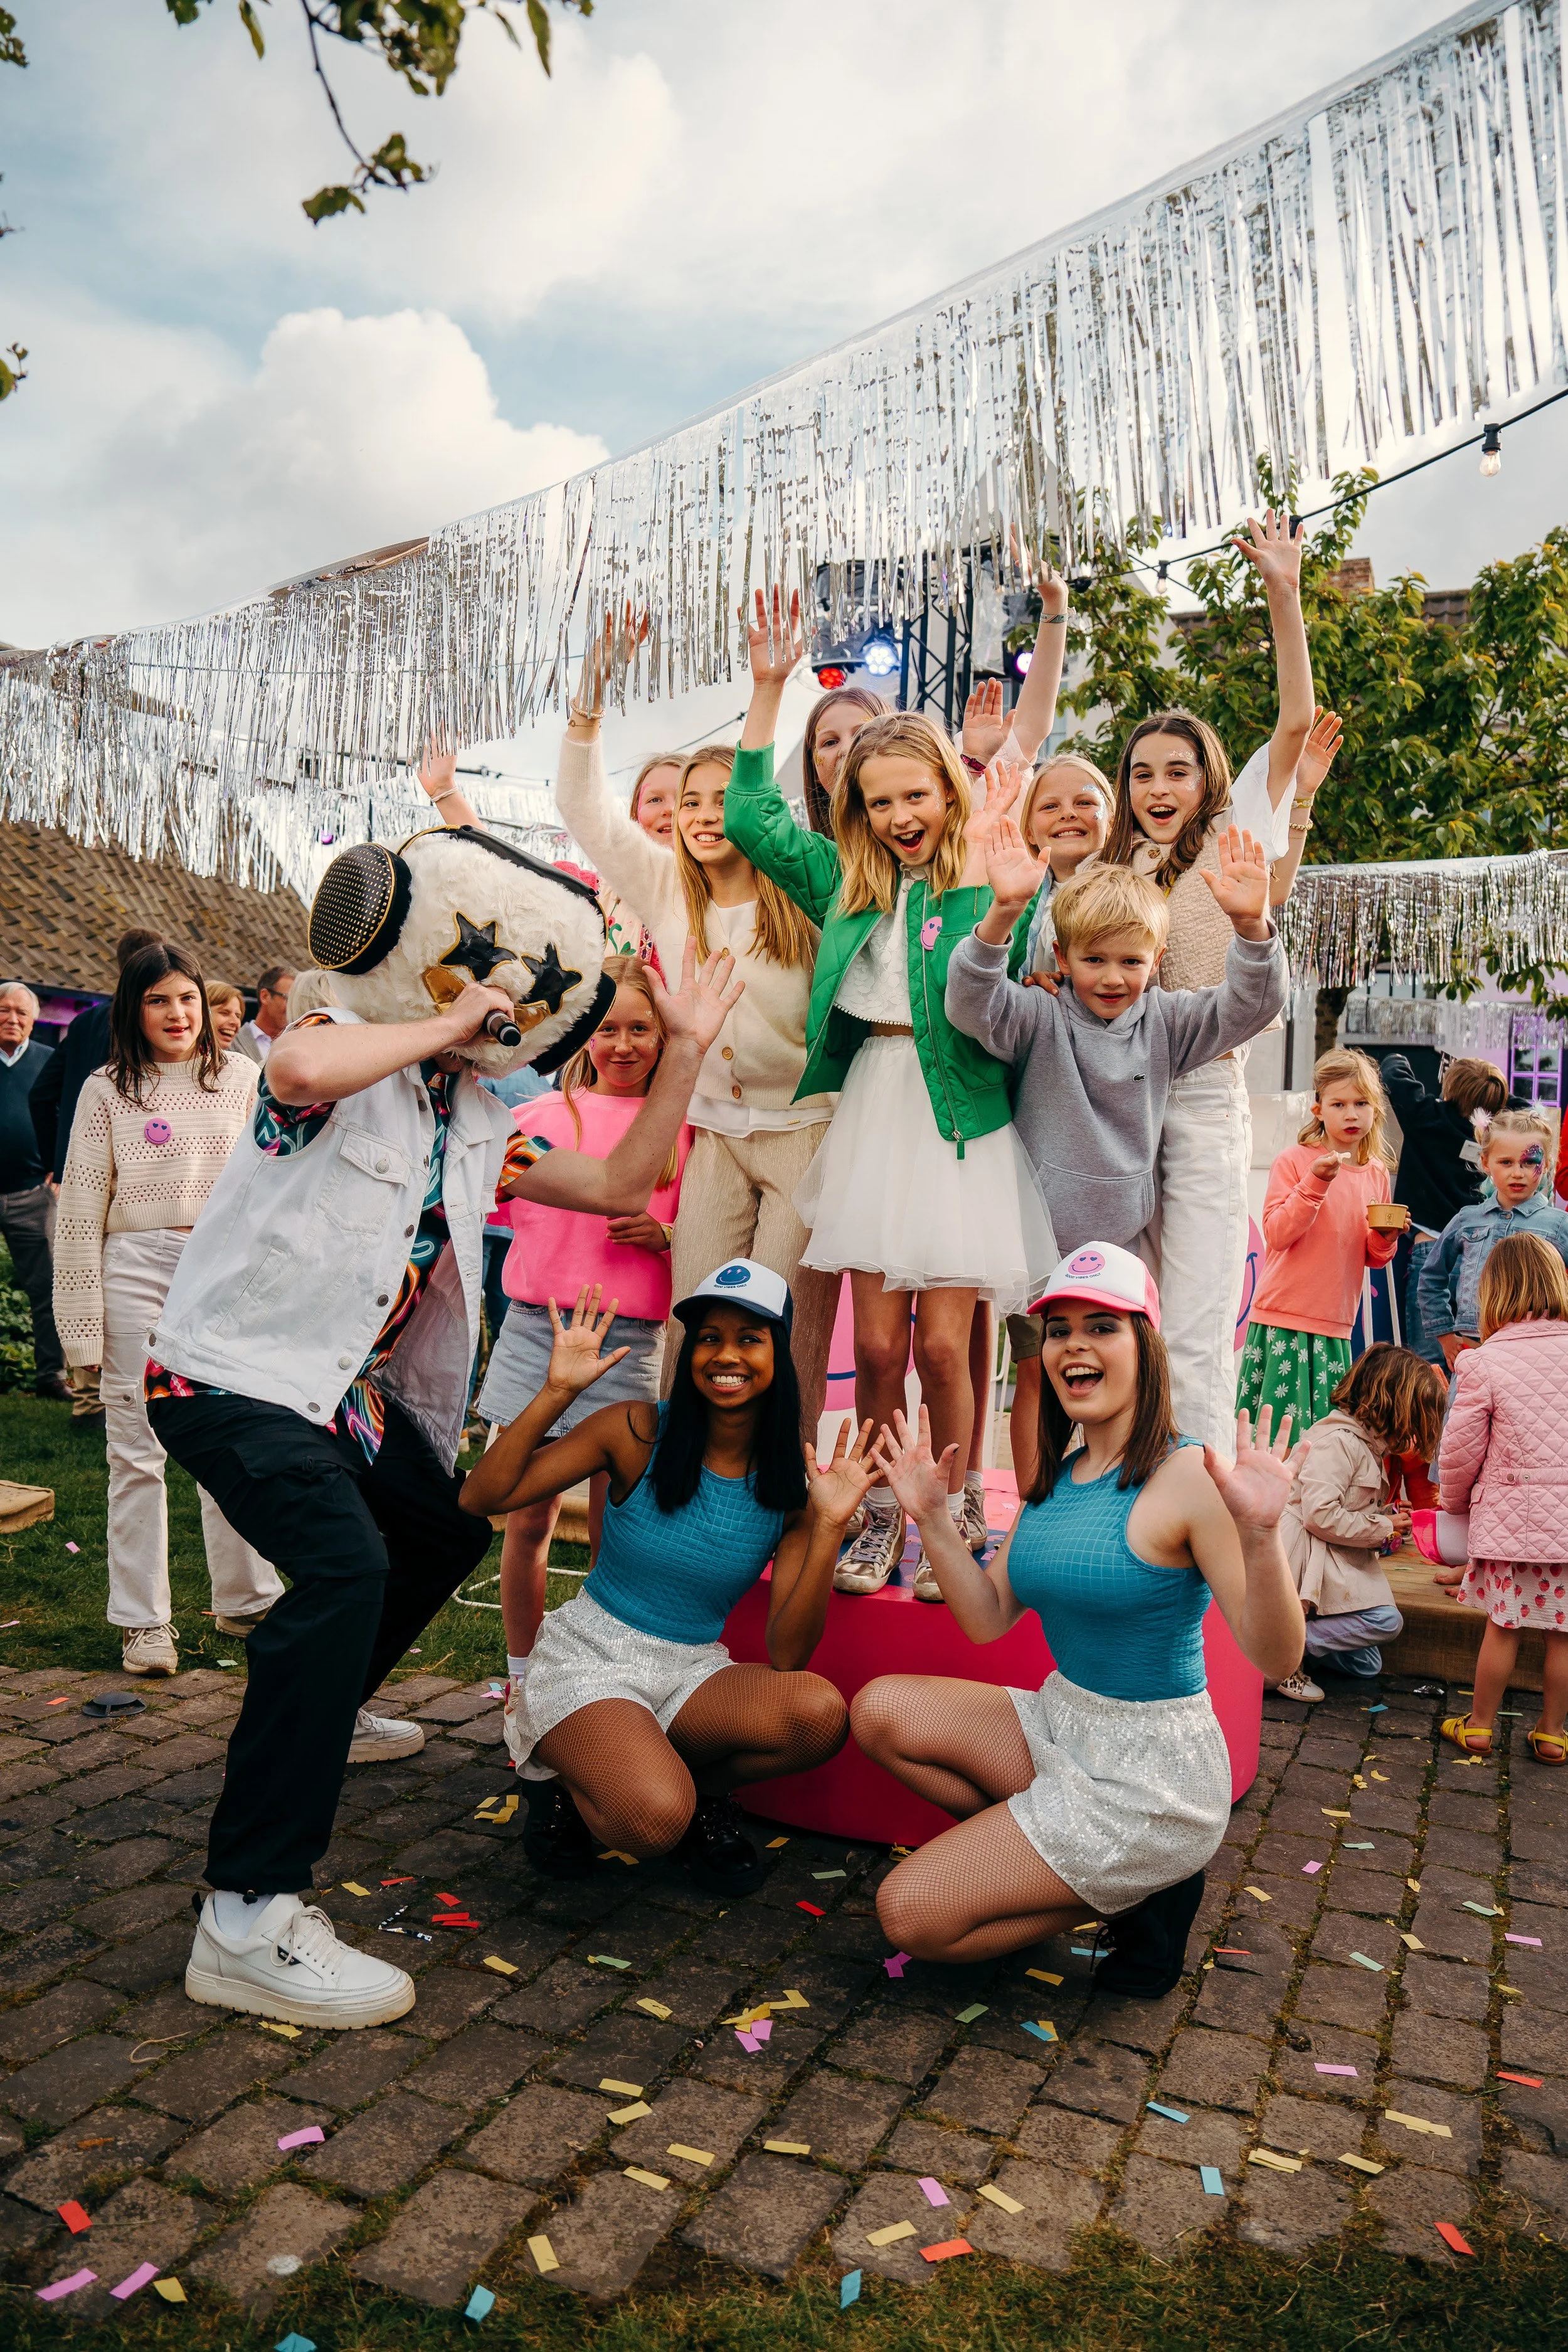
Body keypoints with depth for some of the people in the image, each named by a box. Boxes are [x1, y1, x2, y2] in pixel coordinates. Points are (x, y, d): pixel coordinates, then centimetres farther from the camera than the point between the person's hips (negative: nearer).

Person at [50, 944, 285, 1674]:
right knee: (136, 1449, 5)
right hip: (137, 1269, -1)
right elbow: (81, 1208, 3)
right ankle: (143, 1619, 18)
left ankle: (247, 1600, 25)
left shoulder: (241, 1078, 5)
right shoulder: (107, 1090, 3)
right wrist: (81, 1319, -1)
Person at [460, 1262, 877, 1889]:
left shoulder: (793, 1482, -3)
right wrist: (557, 1392, -21)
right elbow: (482, 1496, -13)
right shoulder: (640, 1432, -9)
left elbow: (787, 1656, -9)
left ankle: (694, 1788, 2)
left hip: (693, 1672, 3)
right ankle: (576, 1787, 5)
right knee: (654, 1819, -32)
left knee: (820, 1712, -28)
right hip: (588, 1661, -3)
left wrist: (828, 1527, -19)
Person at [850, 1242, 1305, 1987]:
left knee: (911, 1913, -9)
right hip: (1059, 1722, 8)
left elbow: (1277, 1660, -23)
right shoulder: (1056, 1477, 4)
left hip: (1151, 1772, -8)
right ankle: (1040, 1851, 7)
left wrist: (1260, 1535, -39)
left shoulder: (1187, 1475, -20)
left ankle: (1139, 1890, 6)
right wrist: (931, 1518, -1)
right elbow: (988, 1619, 7)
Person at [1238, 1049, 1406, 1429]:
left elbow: (1373, 1258, 17)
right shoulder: (1294, 1159, -5)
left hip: (1336, 1326, 5)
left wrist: (1386, 1237, -5)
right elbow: (1276, 1234, -14)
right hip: (1284, 1321, -5)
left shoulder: (1376, 1173, 10)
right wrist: (1316, 1182, -20)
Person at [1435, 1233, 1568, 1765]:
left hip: (1508, 1514, -2)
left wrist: (1454, 1500, 13)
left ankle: (1479, 1726, 23)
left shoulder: (1485, 1363, -12)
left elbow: (1460, 1450, -6)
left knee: (1502, 1625, 10)